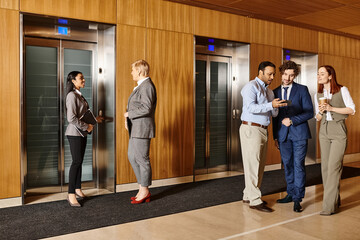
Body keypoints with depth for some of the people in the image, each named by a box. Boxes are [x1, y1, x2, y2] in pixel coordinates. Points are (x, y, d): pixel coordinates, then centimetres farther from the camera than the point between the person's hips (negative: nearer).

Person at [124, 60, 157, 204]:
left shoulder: (147, 86, -15)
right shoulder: (141, 86, 18)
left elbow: (146, 108, -24)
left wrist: (129, 114, -13)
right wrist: (128, 118, 8)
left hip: (142, 129, -11)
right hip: (135, 129, 11)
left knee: (142, 159, -2)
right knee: (132, 157, 14)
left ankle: (144, 192, 11)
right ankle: (143, 189, 22)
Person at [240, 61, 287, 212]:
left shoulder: (269, 91, 19)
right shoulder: (251, 87, -7)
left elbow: (274, 113, 16)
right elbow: (250, 107, -20)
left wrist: (276, 107, -7)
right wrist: (271, 105, -27)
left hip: (263, 130, 9)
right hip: (251, 129, -9)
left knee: (260, 164, 10)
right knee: (253, 164, -7)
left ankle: (248, 196, 20)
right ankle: (255, 201, -4)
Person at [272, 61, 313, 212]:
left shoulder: (302, 90, 1)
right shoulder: (275, 92, 10)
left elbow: (309, 112, -3)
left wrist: (292, 120, -15)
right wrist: (275, 136, 10)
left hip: (299, 133, -3)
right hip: (283, 134, 4)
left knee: (298, 165, -3)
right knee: (287, 165, 10)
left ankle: (297, 199, 4)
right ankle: (291, 194, 22)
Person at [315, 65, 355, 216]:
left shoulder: (342, 90, -2)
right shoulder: (318, 95, 12)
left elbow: (352, 110, -4)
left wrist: (331, 108, -13)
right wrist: (320, 112, -6)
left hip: (339, 131, -5)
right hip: (324, 131, 5)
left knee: (333, 166, -12)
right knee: (325, 167, 4)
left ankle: (330, 205, -10)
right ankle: (335, 200, 19)